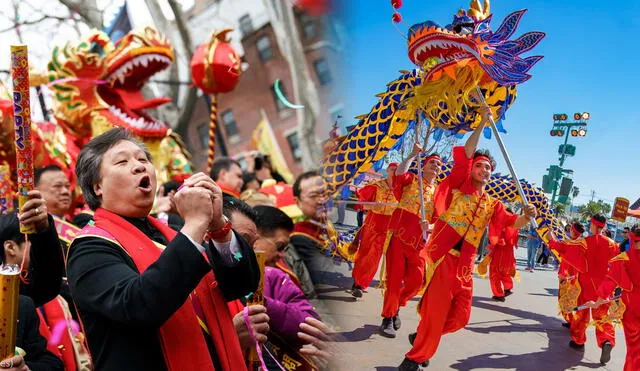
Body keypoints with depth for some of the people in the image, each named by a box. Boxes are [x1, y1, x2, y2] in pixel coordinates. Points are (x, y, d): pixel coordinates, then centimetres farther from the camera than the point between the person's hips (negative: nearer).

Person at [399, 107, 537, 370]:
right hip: (441, 258, -6)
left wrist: (526, 217, -17)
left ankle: (421, 337, 31)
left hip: (464, 265, 6)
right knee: (436, 312, -8)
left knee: (459, 317, 8)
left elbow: (512, 222, 4)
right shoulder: (458, 186, 4)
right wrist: (482, 124, -6)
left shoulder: (492, 205, 17)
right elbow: (465, 153, -7)